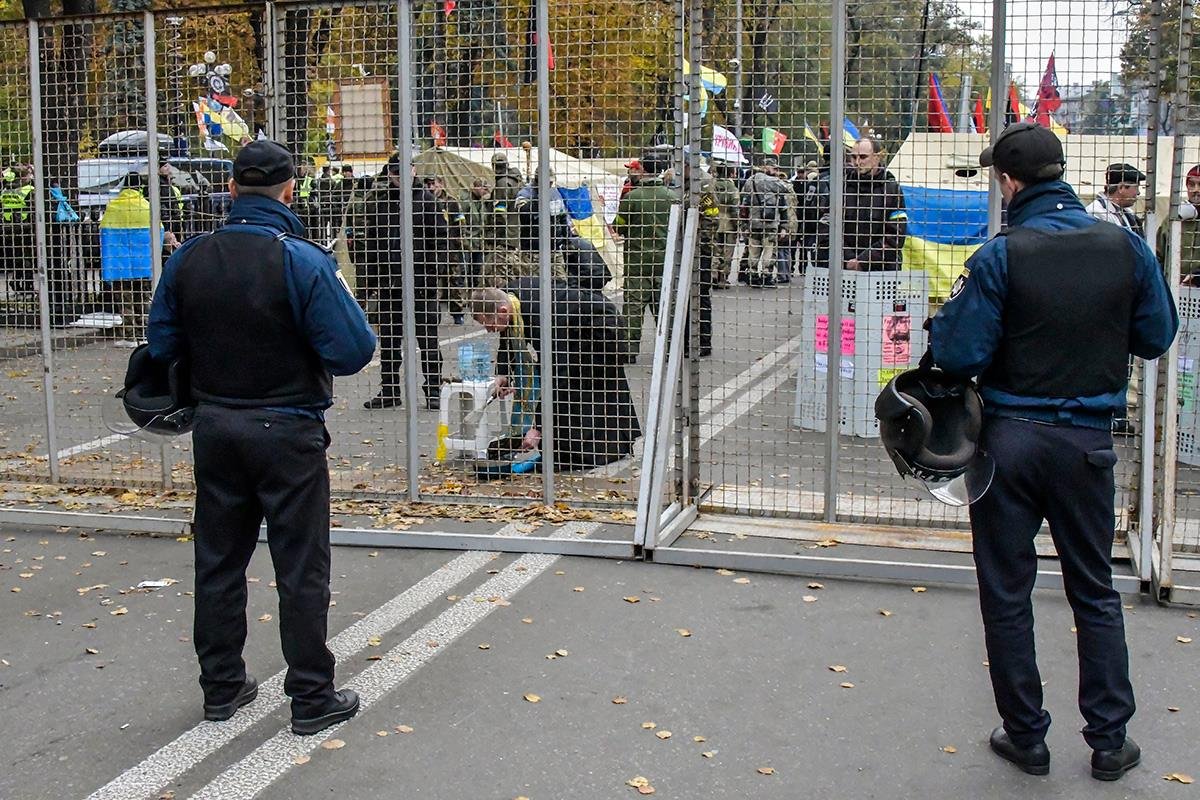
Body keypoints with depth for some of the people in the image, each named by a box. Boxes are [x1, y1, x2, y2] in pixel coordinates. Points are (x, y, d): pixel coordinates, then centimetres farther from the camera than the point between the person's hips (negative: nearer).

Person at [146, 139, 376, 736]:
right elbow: (354, 350, -19)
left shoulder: (188, 260, -1)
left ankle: (221, 686, 26)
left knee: (218, 560, 16)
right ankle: (312, 698, 11)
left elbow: (162, 344, 5)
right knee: (301, 568, 4)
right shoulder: (304, 262, -17)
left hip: (214, 426, 5)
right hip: (287, 431, -5)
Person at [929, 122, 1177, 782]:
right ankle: (1109, 740, 22)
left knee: (1006, 594, 11)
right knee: (1095, 591, 17)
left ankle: (1026, 738, 19)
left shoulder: (1001, 256, -14)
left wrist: (949, 313, 3)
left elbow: (960, 356, -16)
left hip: (1010, 436, -3)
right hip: (1087, 440, 3)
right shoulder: (1125, 247, -4)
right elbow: (1156, 337, 6)